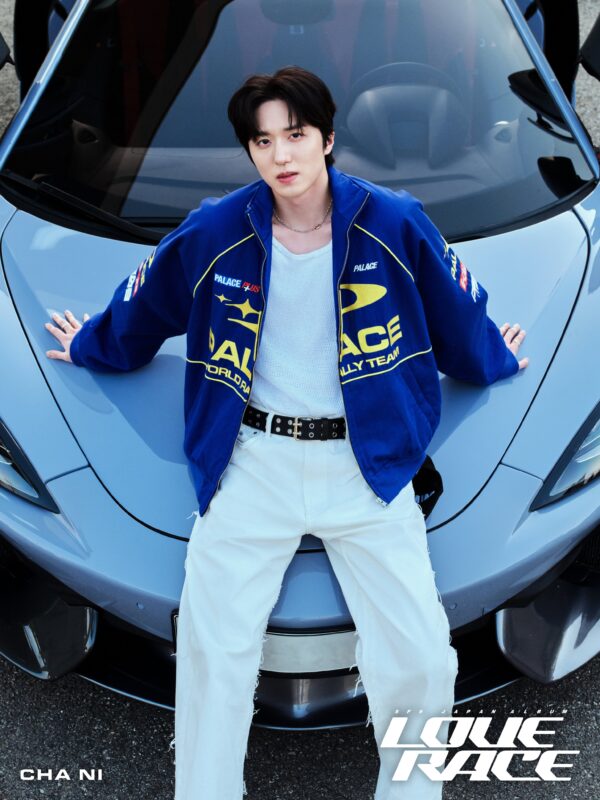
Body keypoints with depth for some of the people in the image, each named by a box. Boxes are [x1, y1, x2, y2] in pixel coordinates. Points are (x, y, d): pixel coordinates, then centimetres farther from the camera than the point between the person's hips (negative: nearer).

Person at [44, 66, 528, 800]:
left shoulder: (394, 223, -5)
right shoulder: (213, 232, -4)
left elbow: (458, 314, 13)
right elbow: (141, 309, 16)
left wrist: (494, 363, 28)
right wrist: (90, 347, 31)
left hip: (367, 462, 0)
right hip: (250, 463, 1)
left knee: (419, 656, 0)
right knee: (212, 653, 1)